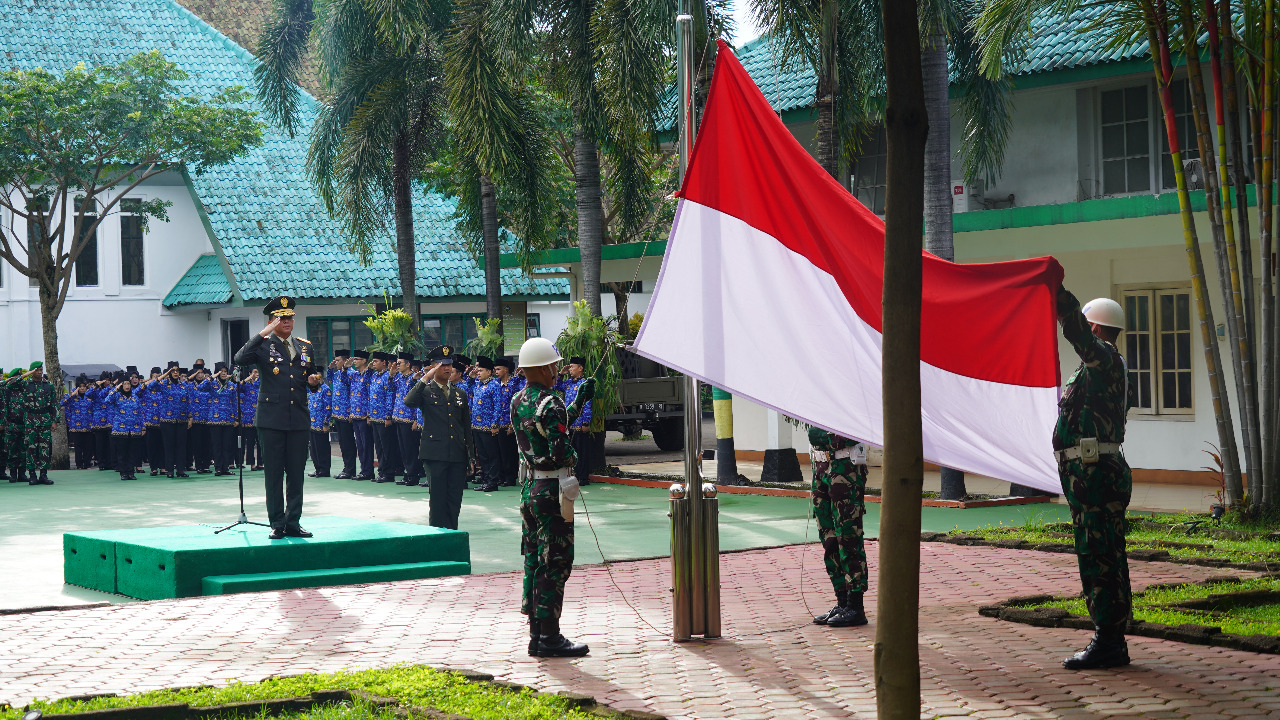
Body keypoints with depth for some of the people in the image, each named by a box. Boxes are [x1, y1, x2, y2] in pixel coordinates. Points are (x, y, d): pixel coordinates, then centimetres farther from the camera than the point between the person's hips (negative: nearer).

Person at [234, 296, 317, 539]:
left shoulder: (305, 347, 15)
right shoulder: (263, 345, 1)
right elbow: (240, 359, -20)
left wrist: (313, 381, 0)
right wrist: (263, 334, -21)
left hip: (299, 419, 4)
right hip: (271, 420, -4)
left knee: (296, 474, 5)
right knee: (274, 474, 0)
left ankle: (293, 523, 12)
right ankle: (277, 524, 6)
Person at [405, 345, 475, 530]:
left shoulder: (460, 395, 17)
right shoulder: (426, 391, 3)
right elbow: (409, 402, -20)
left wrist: (471, 455, 12)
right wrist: (425, 378, -20)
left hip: (457, 455, 4)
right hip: (435, 454, -4)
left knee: (455, 501, 4)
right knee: (438, 499, -3)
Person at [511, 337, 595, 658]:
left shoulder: (518, 402, 10)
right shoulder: (551, 404, -18)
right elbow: (560, 451, -23)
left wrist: (579, 401, 21)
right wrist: (574, 456, -3)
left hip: (528, 487, 9)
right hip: (552, 490, -9)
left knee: (534, 561, 13)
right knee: (555, 564, -3)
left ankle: (536, 633, 19)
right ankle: (549, 637, -1)